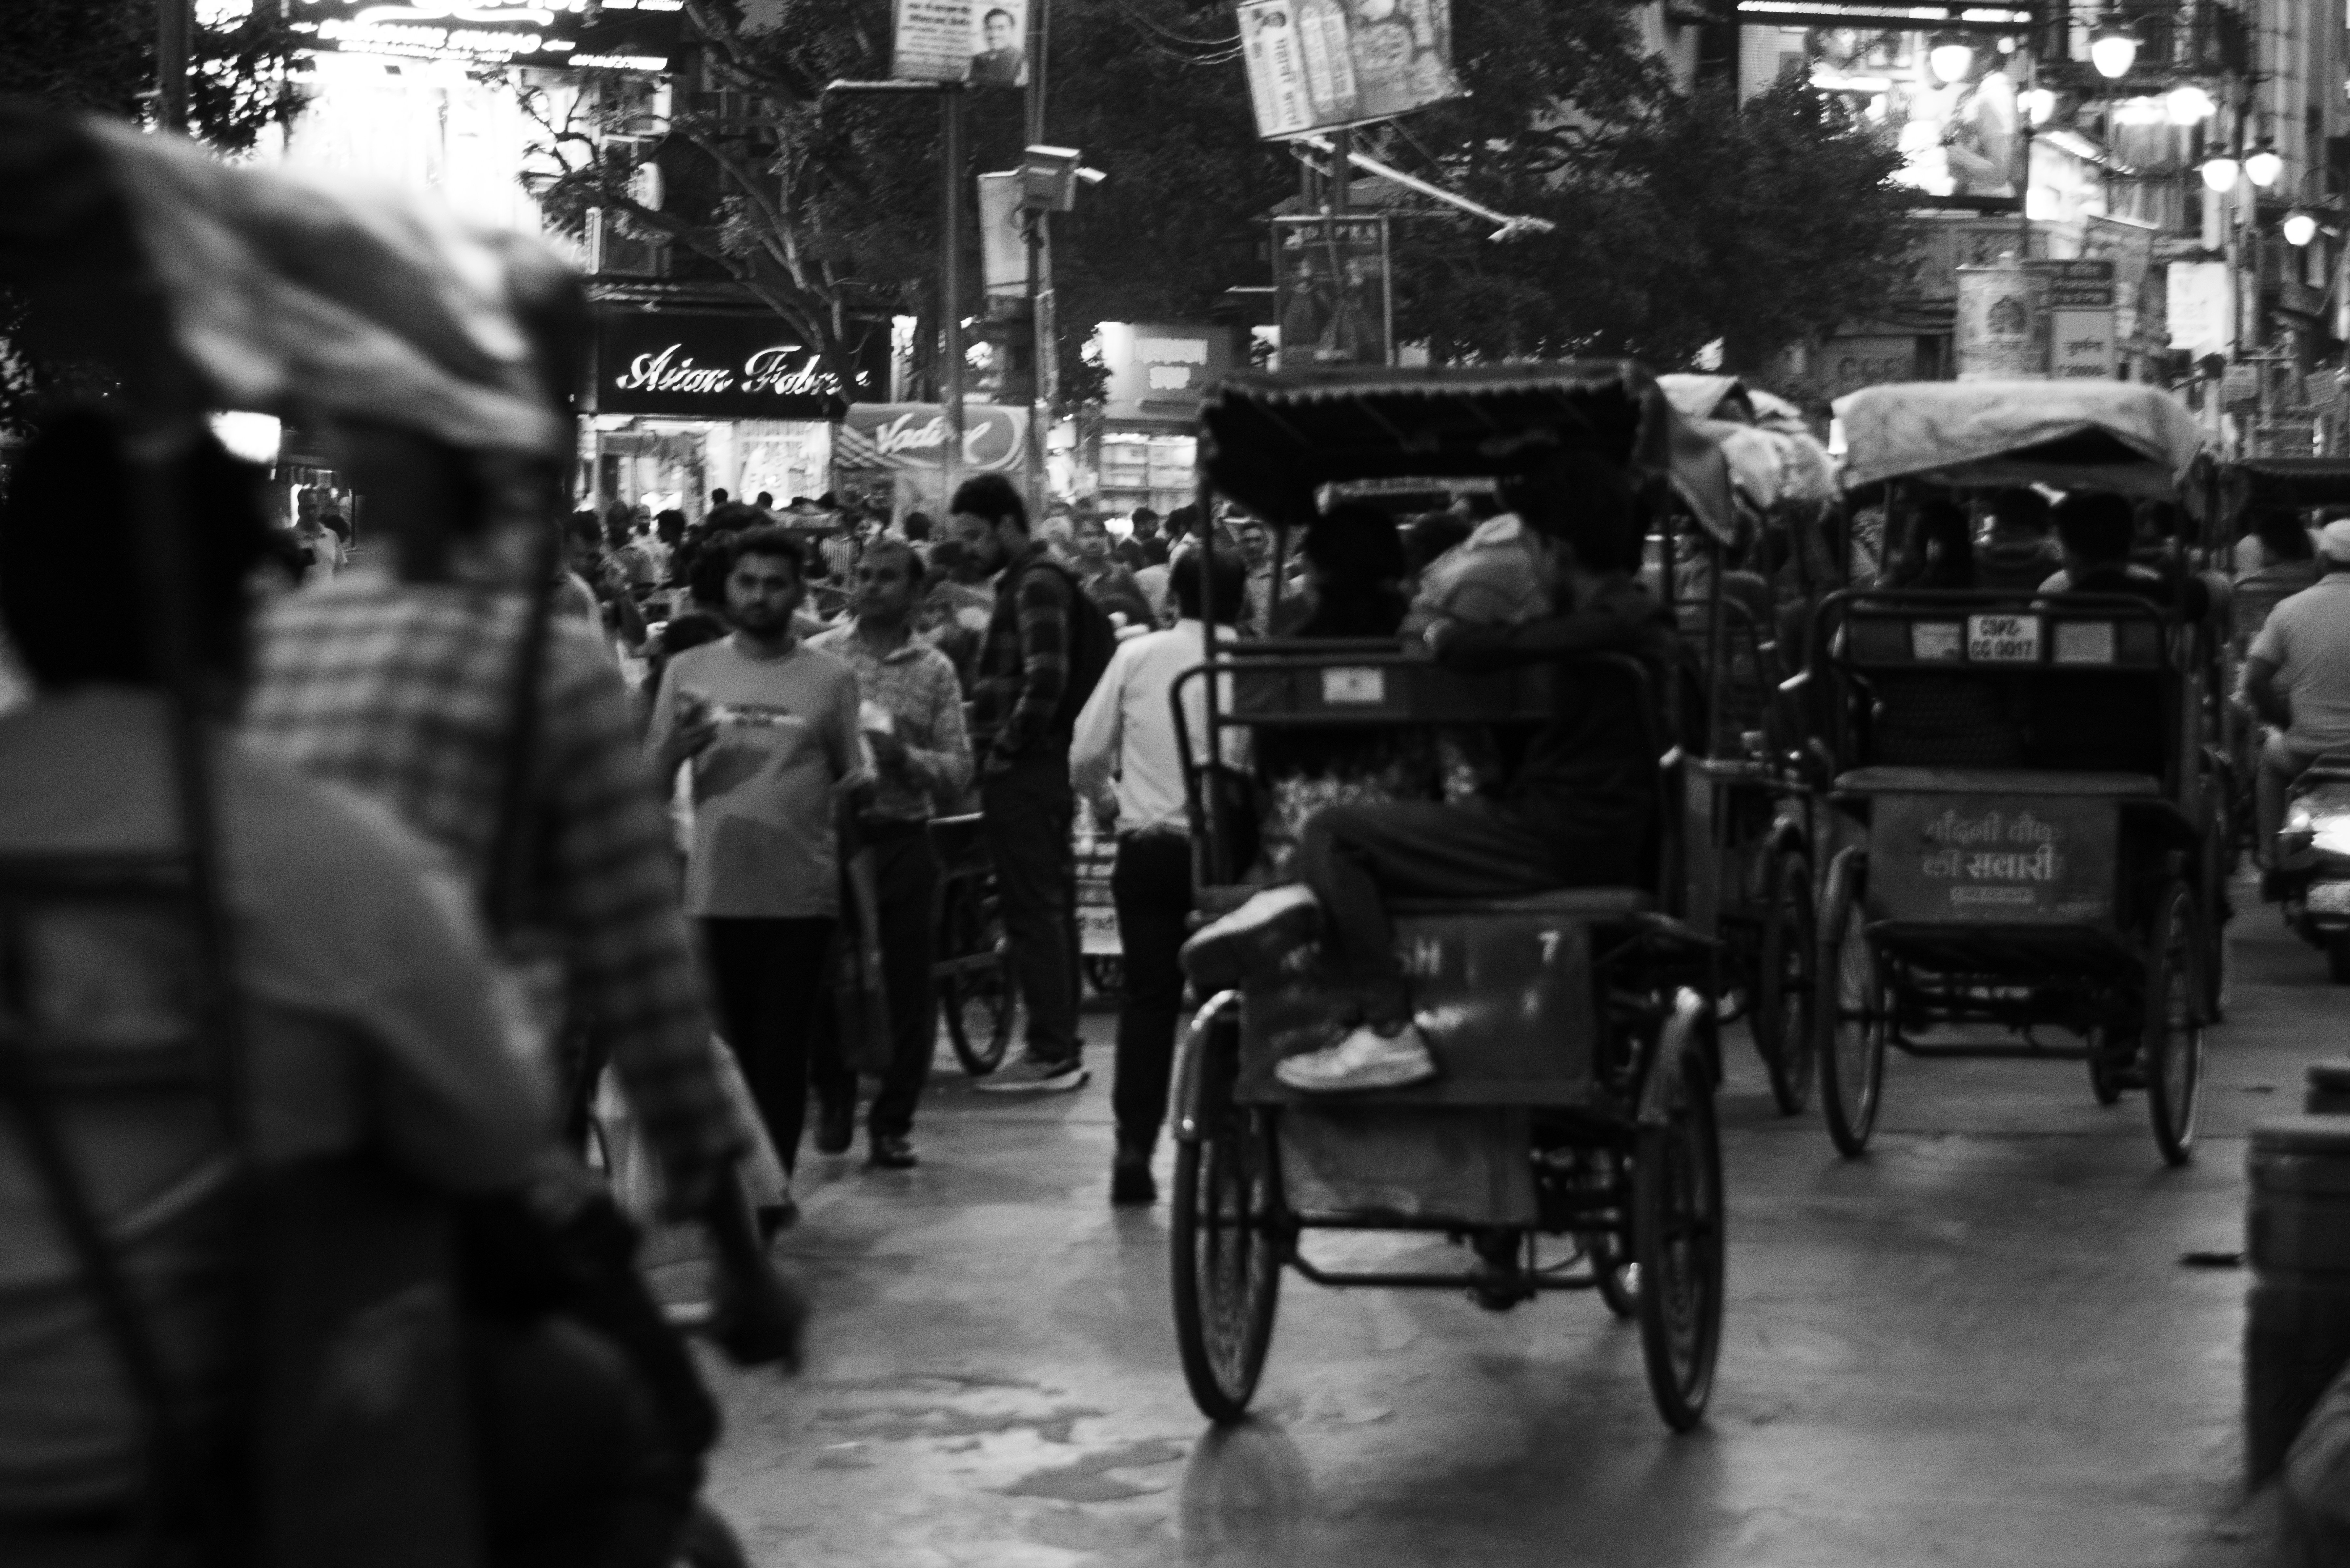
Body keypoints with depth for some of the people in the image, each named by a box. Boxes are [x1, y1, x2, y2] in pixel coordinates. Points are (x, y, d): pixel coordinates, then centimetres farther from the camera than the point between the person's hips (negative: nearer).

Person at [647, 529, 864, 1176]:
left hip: (803, 891, -1)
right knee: (723, 1046, 5)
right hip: (716, 890, 1)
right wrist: (676, 745, -13)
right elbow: (647, 782, 5)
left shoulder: (831, 679, 4)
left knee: (783, 1050, 1)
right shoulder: (689, 671, 6)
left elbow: (852, 780, 11)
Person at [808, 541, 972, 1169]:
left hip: (902, 840, 0)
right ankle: (834, 1099, 25)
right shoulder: (817, 657, 4)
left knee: (907, 984, 2)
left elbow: (959, 771, 1)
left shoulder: (934, 671, 6)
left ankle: (892, 1122, 14)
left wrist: (904, 757, -16)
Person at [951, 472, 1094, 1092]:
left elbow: (1045, 678, -23)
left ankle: (1050, 1052, -6)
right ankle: (1061, 1045, 18)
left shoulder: (1036, 583, -13)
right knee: (1050, 907, 12)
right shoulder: (1035, 578, 18)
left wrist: (1005, 750, -16)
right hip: (1043, 769, 10)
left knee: (1033, 912, -8)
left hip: (1023, 774, -10)